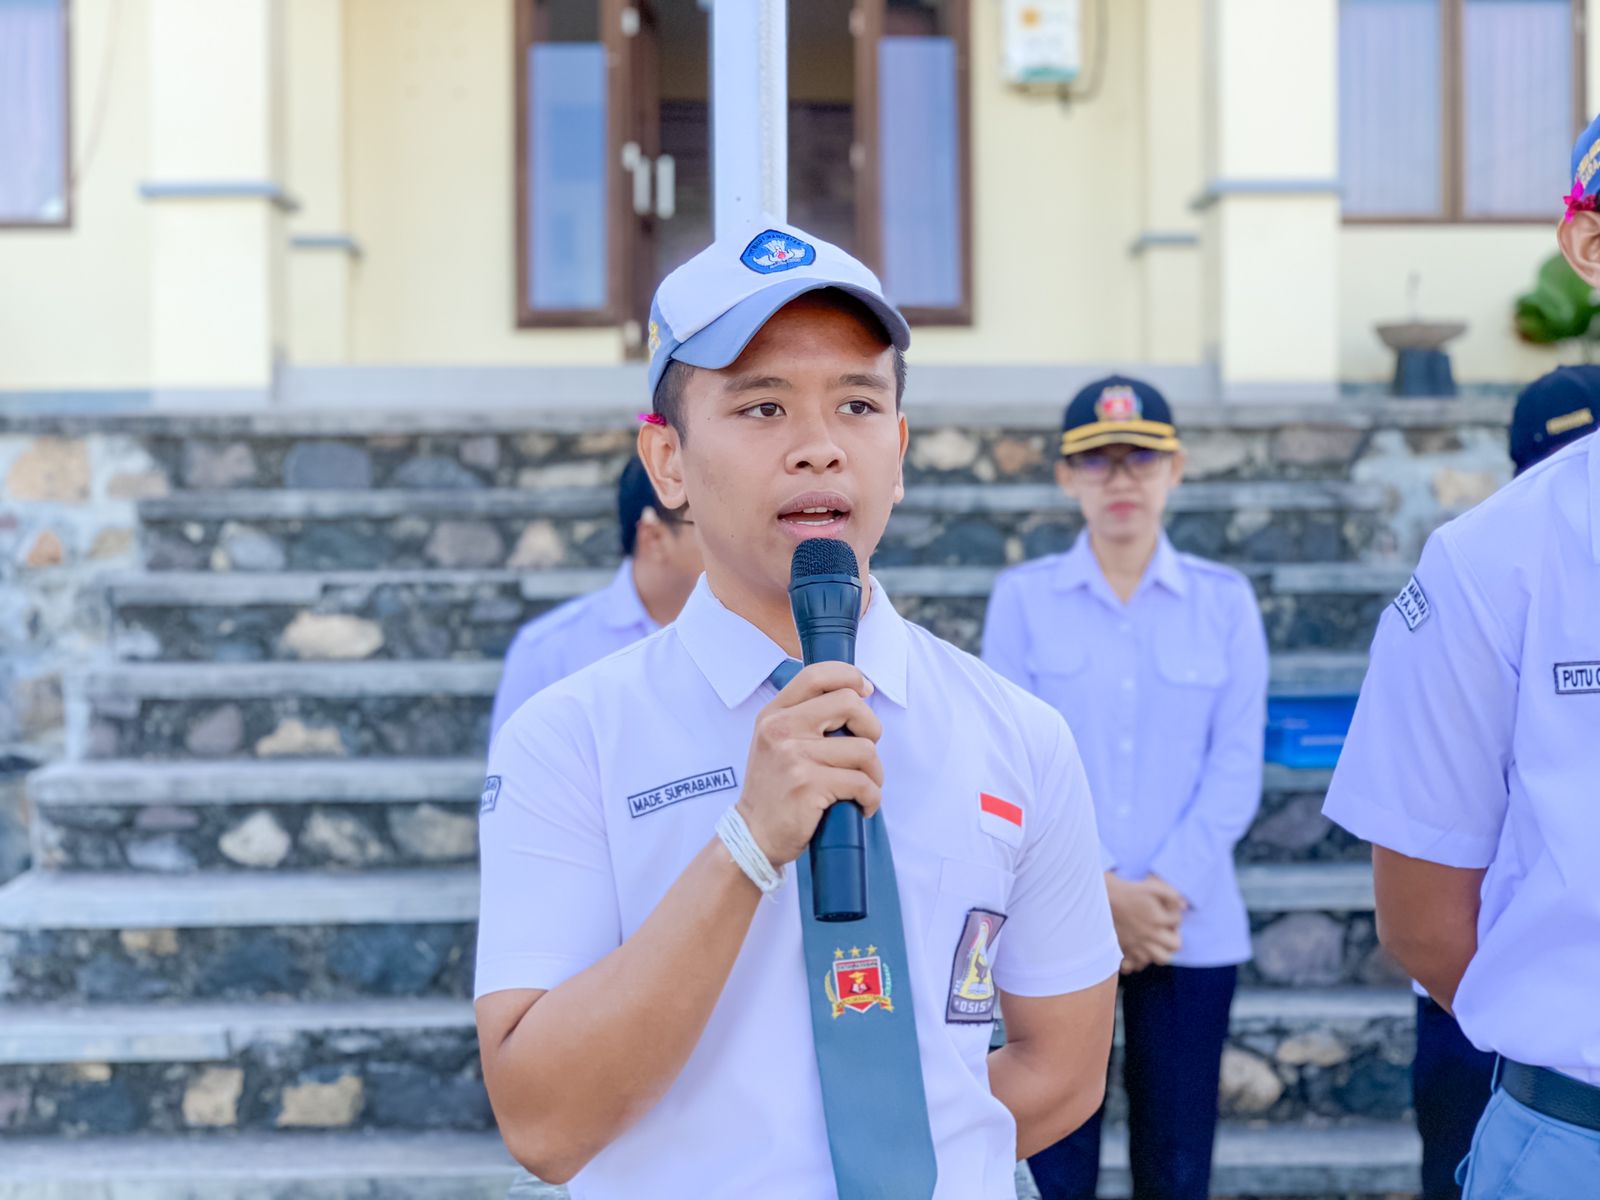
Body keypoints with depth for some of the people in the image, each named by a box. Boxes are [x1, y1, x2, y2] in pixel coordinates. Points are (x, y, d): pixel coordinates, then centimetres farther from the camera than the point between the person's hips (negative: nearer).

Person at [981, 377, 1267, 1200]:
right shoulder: (1023, 598, 0)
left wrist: (1165, 893, -11)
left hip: (1193, 929, 1)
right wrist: (1103, 892, -11)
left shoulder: (1225, 601, 4)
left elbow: (1235, 770, 0)